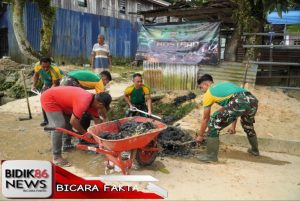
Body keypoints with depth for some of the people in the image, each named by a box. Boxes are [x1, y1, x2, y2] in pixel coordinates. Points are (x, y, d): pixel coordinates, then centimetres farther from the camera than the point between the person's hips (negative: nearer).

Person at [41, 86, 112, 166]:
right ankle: (56, 157, -6)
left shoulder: (93, 100, -4)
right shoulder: (84, 102, -33)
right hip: (49, 99, -10)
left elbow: (97, 120, 7)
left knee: (68, 121, 18)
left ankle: (67, 144, 35)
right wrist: (85, 133, -13)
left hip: (58, 98, 10)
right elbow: (73, 121, -27)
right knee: (59, 125, -16)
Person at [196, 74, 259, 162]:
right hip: (253, 100, 8)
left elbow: (205, 119, 21)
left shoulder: (208, 93, 16)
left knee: (213, 123, 5)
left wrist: (200, 135, 34)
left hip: (240, 103, -8)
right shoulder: (224, 84, 36)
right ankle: (254, 150, 54)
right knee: (248, 125, 37)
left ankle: (211, 155, 9)